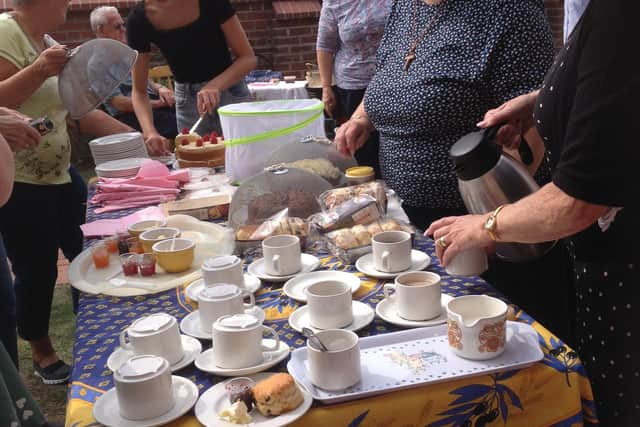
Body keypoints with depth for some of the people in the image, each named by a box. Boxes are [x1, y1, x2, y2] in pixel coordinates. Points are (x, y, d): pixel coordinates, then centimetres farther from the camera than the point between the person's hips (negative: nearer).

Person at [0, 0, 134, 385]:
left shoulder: (52, 46, 13)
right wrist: (39, 71, -26)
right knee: (37, 269, 1)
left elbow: (83, 112, 13)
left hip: (58, 176, 8)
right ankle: (42, 353, 22)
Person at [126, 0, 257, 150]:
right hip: (187, 99, 2)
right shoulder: (138, 19, -13)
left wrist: (215, 86, -31)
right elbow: (139, 91, -9)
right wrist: (150, 132, -26)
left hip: (229, 88, -1)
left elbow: (248, 58, -14)